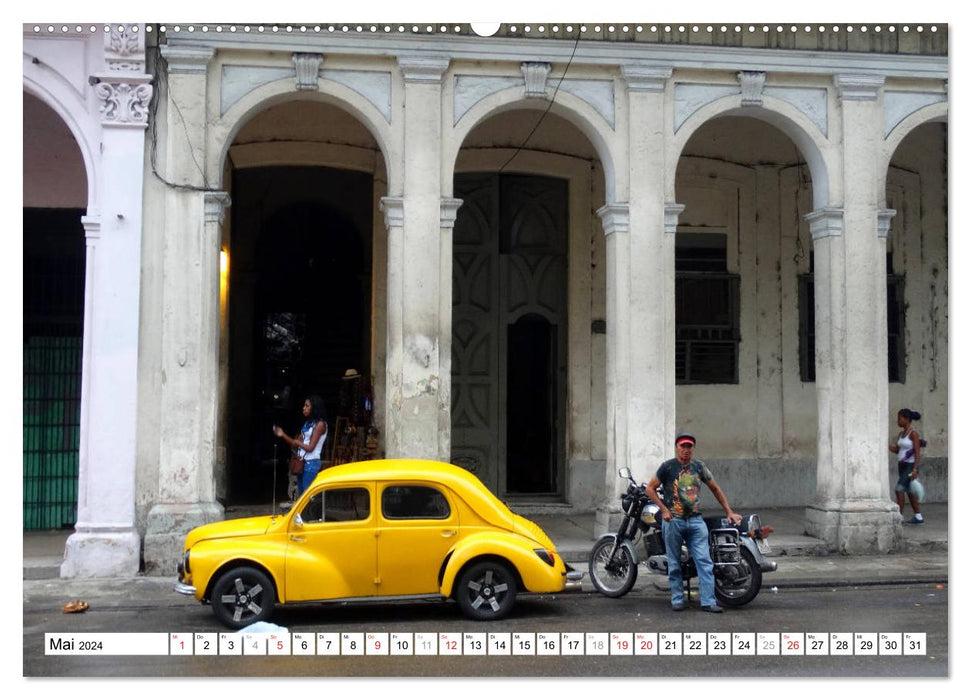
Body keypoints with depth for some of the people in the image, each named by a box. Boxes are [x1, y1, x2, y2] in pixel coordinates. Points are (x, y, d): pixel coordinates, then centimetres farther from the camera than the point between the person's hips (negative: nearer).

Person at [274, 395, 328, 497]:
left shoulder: (320, 424, -10)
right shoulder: (308, 423, 15)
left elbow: (310, 447, -14)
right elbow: (296, 444, 12)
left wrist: (298, 442, -1)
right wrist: (283, 435, 1)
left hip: (311, 464, -8)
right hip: (301, 462, 8)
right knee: (300, 496, 10)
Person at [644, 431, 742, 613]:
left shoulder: (699, 466, 10)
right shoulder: (668, 467, 0)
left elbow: (715, 489, 19)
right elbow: (650, 488, 2)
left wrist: (729, 511, 16)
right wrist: (664, 509, -8)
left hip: (695, 520, 3)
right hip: (673, 520, -2)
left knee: (704, 561, -6)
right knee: (674, 564, 4)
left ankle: (708, 601, -7)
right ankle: (677, 600, 14)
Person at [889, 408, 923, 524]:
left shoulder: (913, 433, -12)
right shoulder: (901, 433, 11)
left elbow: (917, 452, -16)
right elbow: (898, 450, 17)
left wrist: (915, 469, -22)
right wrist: (893, 448, -4)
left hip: (910, 465, -9)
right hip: (902, 465, 9)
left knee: (899, 490, -14)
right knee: (909, 492, 13)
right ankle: (918, 517, 20)